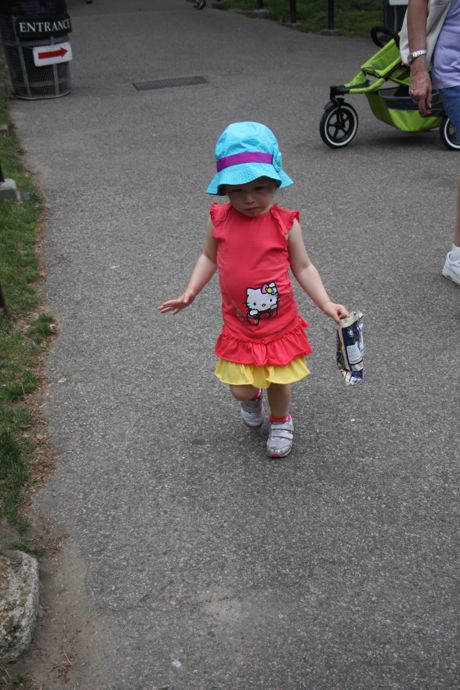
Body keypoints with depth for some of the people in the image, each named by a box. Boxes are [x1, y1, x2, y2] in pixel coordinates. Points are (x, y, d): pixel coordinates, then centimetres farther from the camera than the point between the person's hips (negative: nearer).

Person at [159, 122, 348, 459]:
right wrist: (190, 292, -1)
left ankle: (281, 421, 46)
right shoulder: (219, 220, -8)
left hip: (280, 322, -1)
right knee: (241, 389, 8)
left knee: (279, 381, 12)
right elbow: (209, 258, 8)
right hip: (238, 324, 2)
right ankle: (253, 397, 48)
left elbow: (303, 268, -4)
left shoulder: (285, 223, -14)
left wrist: (327, 304, -12)